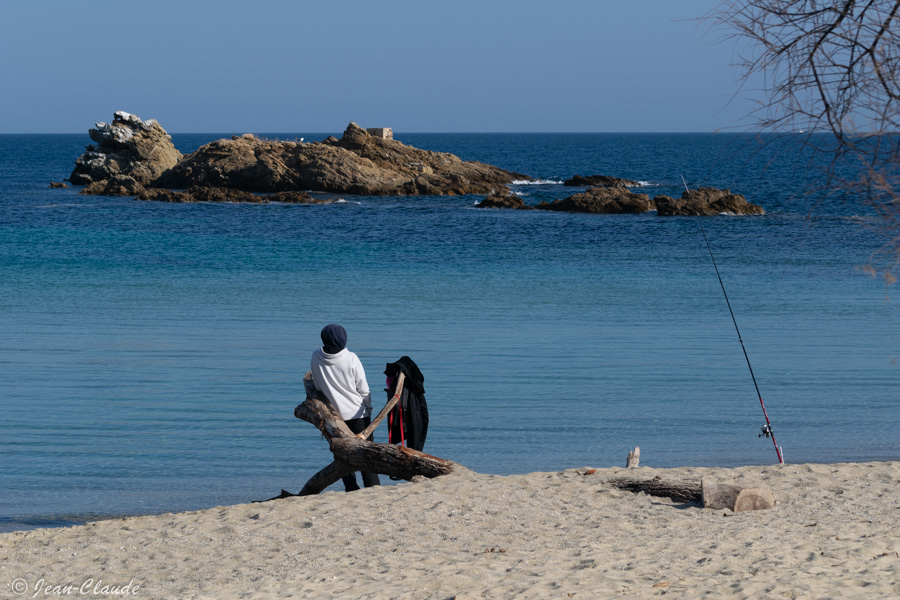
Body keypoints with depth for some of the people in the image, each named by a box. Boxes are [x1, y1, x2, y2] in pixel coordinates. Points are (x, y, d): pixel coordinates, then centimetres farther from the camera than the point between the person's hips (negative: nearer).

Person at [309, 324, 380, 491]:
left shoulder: (316, 357, -10)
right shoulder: (351, 359, -17)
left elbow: (317, 386, 3)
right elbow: (363, 389, -9)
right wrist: (368, 407, 9)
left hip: (334, 415, 2)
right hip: (358, 412, -2)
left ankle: (351, 488, 5)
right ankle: (372, 485, 1)